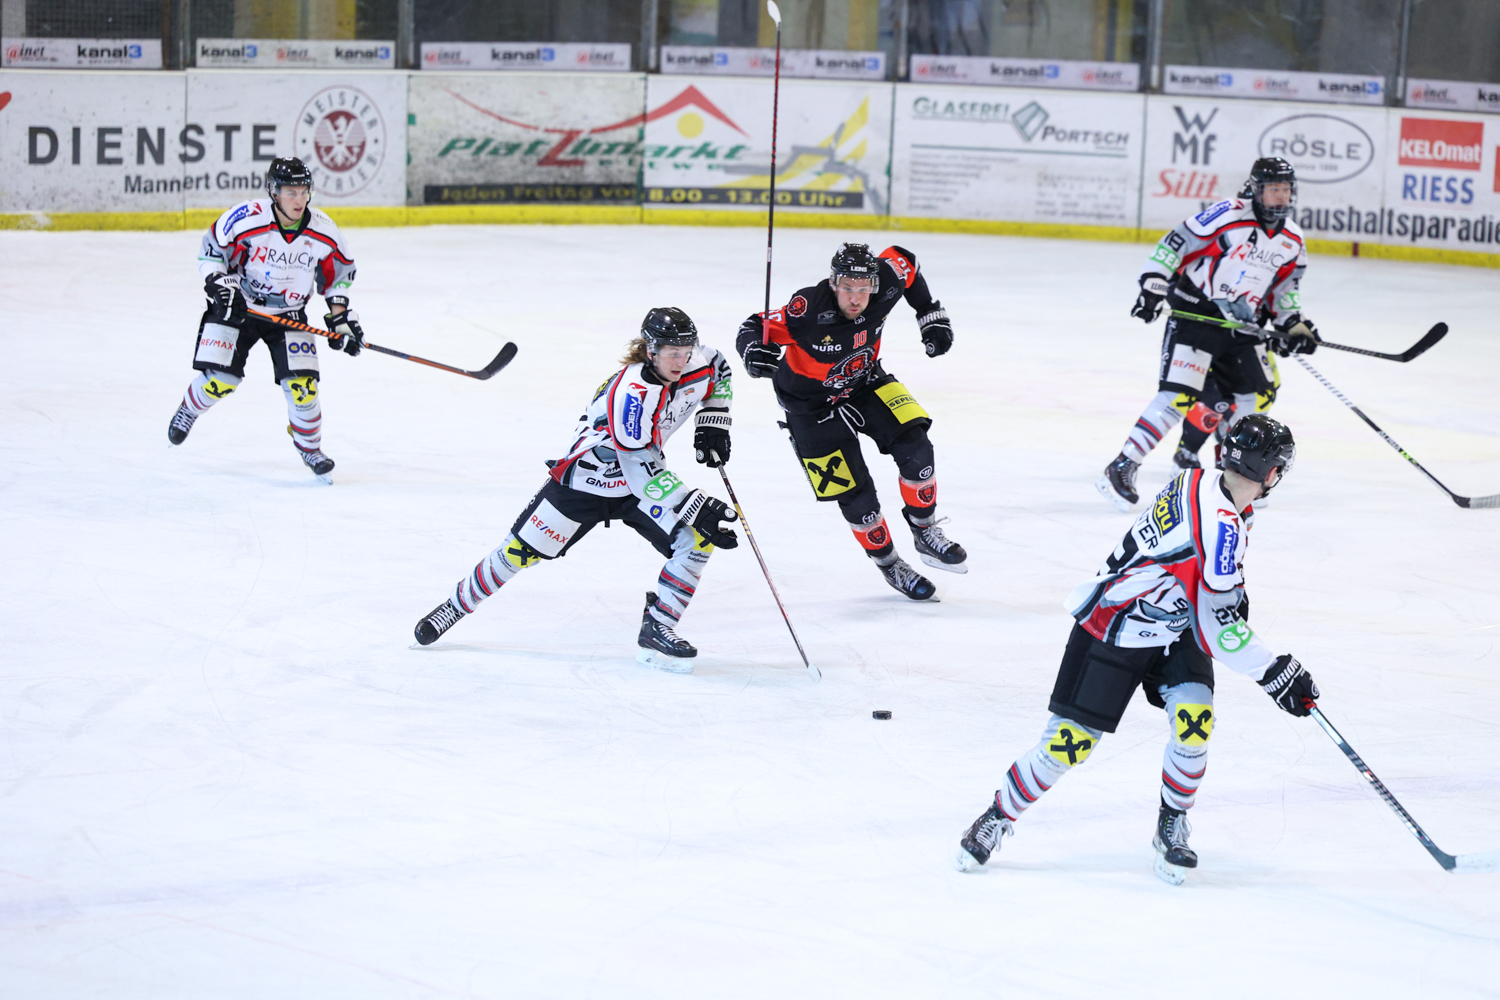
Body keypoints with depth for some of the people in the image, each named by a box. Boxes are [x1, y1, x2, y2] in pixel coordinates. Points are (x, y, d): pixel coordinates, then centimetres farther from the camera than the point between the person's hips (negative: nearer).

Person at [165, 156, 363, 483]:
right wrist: (220, 284, -21)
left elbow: (339, 271, 5)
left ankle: (309, 447, 15)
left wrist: (340, 315, 0)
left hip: (289, 314, 2)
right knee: (220, 379, -10)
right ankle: (189, 409, 25)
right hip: (236, 305, -2)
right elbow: (211, 249, -9)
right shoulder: (247, 219, -24)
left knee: (301, 384, -10)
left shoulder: (323, 231, -13)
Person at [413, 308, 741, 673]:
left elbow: (718, 370, 14)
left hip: (645, 475, 6)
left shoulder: (696, 367, -14)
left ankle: (656, 629, -9)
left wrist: (713, 425, 3)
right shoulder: (631, 392, -35)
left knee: (697, 538, -17)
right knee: (519, 552, 0)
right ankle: (458, 603, 24)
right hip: (586, 478, -6)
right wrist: (697, 507, -43)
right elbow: (639, 469, -39)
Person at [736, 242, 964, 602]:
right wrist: (755, 351, -53)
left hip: (865, 382, 4)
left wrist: (932, 316, 2)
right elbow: (753, 327, -31)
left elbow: (905, 262, 1)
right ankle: (888, 564, 19)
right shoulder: (809, 310, -36)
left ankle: (925, 533, 12)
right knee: (855, 495, -5)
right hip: (812, 404, -4)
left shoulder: (885, 283, -22)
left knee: (915, 450, -12)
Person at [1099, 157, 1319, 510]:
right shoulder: (1230, 215, -13)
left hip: (1241, 324, 7)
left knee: (1259, 390, 10)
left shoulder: (1292, 240, 8)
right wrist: (1154, 285, -18)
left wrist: (1293, 323, 6)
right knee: (1178, 395, -17)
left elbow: (1285, 286, 20)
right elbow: (1177, 242, -11)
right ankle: (1122, 468, -16)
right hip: (1195, 312, -7)